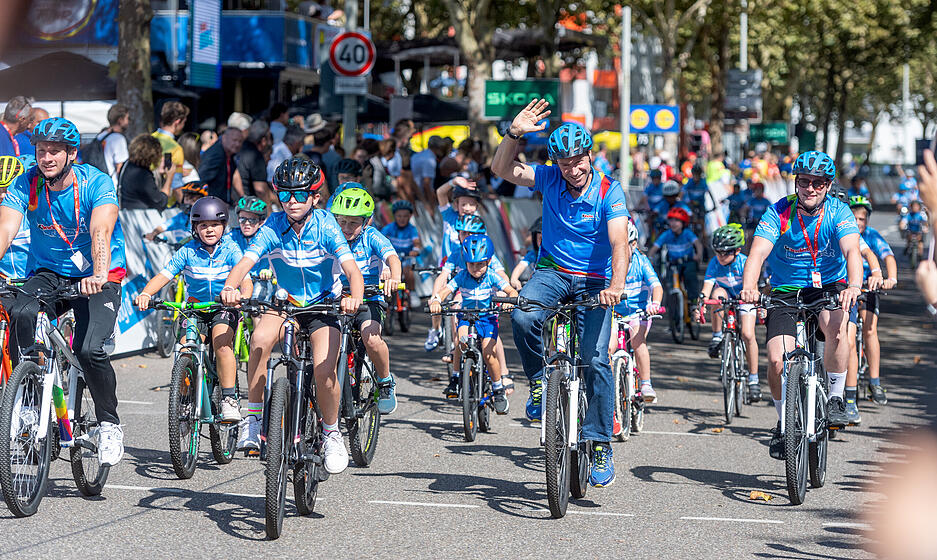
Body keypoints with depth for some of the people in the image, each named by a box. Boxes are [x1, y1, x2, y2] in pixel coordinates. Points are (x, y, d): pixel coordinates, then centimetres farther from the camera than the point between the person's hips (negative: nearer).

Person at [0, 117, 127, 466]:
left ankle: (109, 424, -2)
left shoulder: (96, 183, -17)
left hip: (98, 278, -3)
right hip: (50, 274, 3)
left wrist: (98, 275, -52)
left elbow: (101, 231, -33)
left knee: (89, 349, -24)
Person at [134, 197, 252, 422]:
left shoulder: (230, 251, -8)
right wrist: (145, 294, -32)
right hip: (195, 309, 2)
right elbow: (164, 275, -13)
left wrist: (243, 298, -42)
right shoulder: (188, 252, -5)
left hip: (225, 308, -2)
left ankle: (230, 398, -24)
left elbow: (245, 279, -19)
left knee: (221, 339, -30)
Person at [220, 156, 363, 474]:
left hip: (323, 304, -1)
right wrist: (230, 287, -50)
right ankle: (253, 418, -18)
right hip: (286, 301, 2)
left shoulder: (325, 227, -19)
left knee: (324, 370, -20)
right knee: (260, 338, -30)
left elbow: (352, 268, -30)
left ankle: (331, 434, 7)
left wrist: (355, 297, -52)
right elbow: (246, 260, -28)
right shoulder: (273, 227, -14)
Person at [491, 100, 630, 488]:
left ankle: (601, 446, -5)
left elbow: (619, 242, -23)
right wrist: (514, 133, -25)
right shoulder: (550, 179, -3)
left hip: (593, 281, -2)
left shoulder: (609, 191, -12)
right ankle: (540, 381, -5)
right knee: (523, 315, -31)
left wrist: (616, 286, -40)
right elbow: (501, 169, -8)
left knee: (595, 359, -15)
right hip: (553, 272, 2)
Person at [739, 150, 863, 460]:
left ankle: (836, 399, -15)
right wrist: (749, 286, -44)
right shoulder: (778, 212, -11)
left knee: (836, 327, -35)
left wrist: (853, 286, -47)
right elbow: (758, 252, -23)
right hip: (786, 291, 1)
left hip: (829, 286, -1)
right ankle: (784, 423, 10)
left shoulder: (838, 213, -11)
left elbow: (852, 251, -26)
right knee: (777, 361, -16)